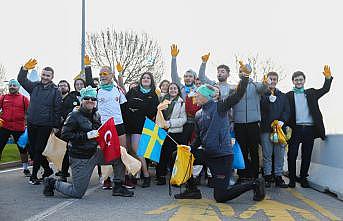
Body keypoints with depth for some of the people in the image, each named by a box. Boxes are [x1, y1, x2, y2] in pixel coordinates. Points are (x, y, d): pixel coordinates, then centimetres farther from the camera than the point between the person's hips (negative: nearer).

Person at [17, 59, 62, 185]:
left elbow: (58, 110, -6)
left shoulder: (55, 91, -5)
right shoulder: (35, 86, 8)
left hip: (45, 126, -5)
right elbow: (21, 80, 4)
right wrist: (25, 69, -13)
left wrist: (56, 126, -8)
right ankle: (47, 170, 28)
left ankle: (34, 176, 9)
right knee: (33, 149, 11)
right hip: (32, 124, 5)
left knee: (38, 150, -2)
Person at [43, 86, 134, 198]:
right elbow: (64, 135, -22)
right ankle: (53, 183, 23)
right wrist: (86, 136, -26)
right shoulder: (74, 116, -14)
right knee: (77, 193, -1)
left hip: (94, 153, 6)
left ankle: (118, 187, 7)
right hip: (80, 158, -6)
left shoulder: (96, 115, 6)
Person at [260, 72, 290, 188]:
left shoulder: (283, 96, 18)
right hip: (266, 129, -2)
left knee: (279, 154, 2)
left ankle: (278, 177, 9)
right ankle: (267, 177, 7)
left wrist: (282, 121, -7)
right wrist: (269, 100, -18)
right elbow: (259, 110, -4)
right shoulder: (261, 95, 8)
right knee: (267, 154, 1)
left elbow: (287, 111, 10)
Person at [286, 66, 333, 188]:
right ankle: (292, 179, 7)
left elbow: (325, 89, 8)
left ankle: (303, 178, 17)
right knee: (292, 155, -3)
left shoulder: (311, 93, 14)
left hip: (309, 129, 2)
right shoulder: (288, 96, 6)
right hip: (295, 129, -2)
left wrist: (328, 78, -7)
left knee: (307, 156, 7)